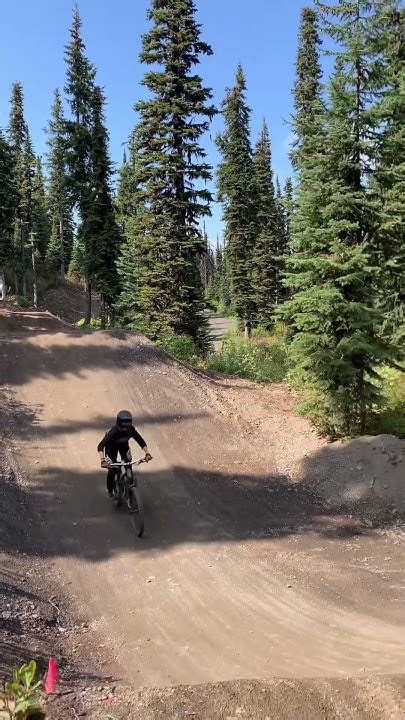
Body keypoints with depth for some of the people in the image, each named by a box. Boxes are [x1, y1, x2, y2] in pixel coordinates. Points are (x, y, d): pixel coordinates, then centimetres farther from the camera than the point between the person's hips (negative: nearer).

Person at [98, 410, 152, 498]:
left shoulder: (131, 430, -31)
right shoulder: (114, 431, -41)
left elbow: (141, 441, -20)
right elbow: (100, 446, -44)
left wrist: (147, 453, -33)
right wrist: (103, 460, -56)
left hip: (123, 445, 3)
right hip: (112, 447, -3)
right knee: (112, 469, -8)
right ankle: (110, 490, 19)